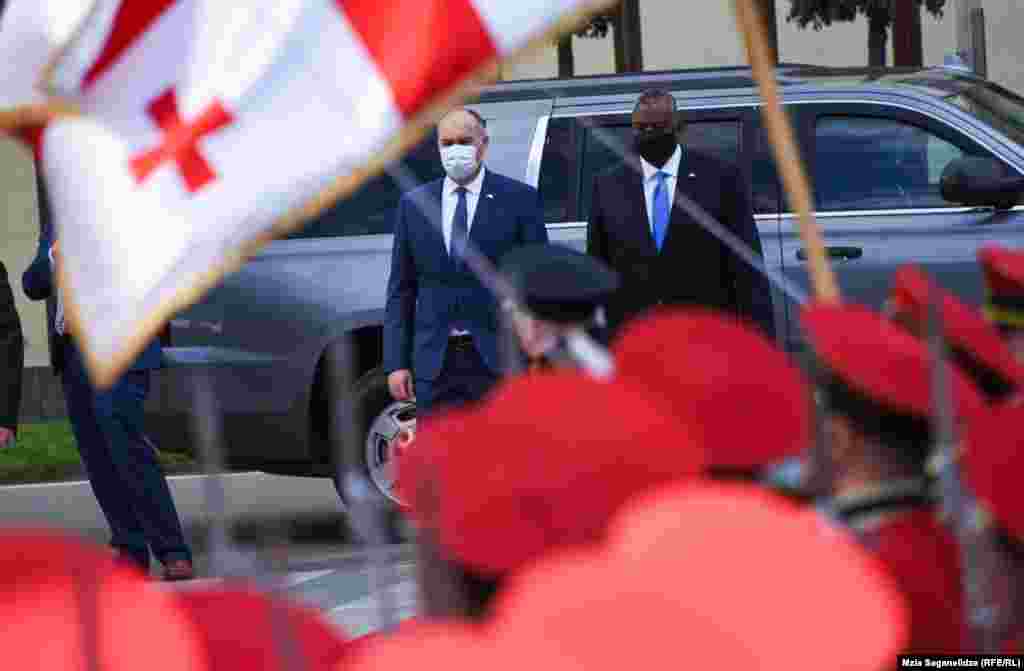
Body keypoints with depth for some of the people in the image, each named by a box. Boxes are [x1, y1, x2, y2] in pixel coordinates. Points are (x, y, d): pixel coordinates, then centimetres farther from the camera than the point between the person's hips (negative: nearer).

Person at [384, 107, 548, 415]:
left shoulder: (519, 198, 2)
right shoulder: (414, 204, 10)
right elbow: (401, 290, 10)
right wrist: (396, 363, 3)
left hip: (499, 358, -2)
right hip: (435, 363, 3)